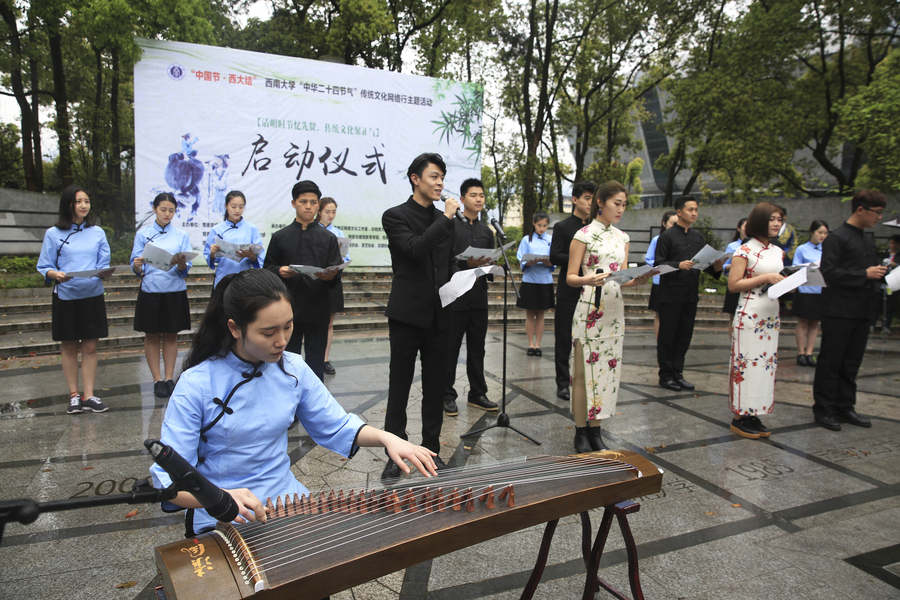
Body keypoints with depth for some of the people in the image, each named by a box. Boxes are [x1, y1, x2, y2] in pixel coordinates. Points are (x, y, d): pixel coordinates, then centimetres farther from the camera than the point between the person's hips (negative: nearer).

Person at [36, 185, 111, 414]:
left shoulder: (97, 232, 8)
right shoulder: (53, 234, 1)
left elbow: (104, 264, 6)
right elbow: (44, 267, 0)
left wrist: (104, 273, -16)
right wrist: (56, 274, -21)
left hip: (92, 296, 2)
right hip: (66, 297, -1)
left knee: (90, 347, 3)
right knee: (68, 347, 7)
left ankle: (88, 396, 9)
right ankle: (74, 395, 17)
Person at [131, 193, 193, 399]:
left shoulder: (181, 235, 5)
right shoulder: (143, 234, 4)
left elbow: (186, 269, -1)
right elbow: (136, 269, 1)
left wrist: (181, 264, -23)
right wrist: (137, 266, -22)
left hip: (175, 291, 1)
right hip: (150, 291, 0)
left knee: (171, 335, 7)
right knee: (152, 336, 5)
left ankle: (169, 378, 16)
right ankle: (157, 380, 14)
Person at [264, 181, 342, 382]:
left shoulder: (328, 238, 8)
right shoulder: (280, 237, 8)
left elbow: (337, 271, 4)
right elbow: (267, 268, 8)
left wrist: (330, 275, -18)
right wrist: (279, 271, -13)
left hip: (319, 309, 0)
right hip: (289, 307, 0)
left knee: (315, 360, 5)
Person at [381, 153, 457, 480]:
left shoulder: (443, 220, 13)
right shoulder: (395, 216, -4)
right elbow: (415, 248, -22)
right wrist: (446, 219, -17)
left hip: (438, 315, 5)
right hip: (407, 314, -5)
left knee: (436, 388, 12)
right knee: (399, 388, 4)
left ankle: (431, 449, 25)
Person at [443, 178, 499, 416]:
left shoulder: (486, 231, 17)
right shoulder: (450, 225, -2)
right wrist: (466, 264, -20)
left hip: (479, 297, 6)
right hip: (455, 297, -5)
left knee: (477, 348, 12)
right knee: (450, 348, 2)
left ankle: (477, 394, 22)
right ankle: (447, 395, 13)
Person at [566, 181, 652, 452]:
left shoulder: (622, 237, 14)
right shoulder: (584, 234, -4)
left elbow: (623, 278, 13)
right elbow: (570, 277, -6)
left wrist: (637, 280, -8)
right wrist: (588, 280, -26)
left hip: (615, 310, 6)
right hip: (590, 310, -6)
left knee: (607, 368, 7)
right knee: (584, 370, -2)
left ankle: (595, 430, 17)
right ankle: (581, 432, 9)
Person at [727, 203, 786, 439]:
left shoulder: (777, 251, 15)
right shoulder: (745, 250, -8)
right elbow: (733, 285, -12)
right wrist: (765, 278, -16)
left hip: (771, 316, 8)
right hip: (750, 315, -8)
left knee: (767, 364, 8)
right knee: (747, 363, -5)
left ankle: (754, 417, 16)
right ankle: (740, 417, 4)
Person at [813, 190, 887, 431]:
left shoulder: (868, 242, 17)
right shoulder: (836, 238, -9)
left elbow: (873, 270, 26)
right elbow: (829, 273, -18)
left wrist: (881, 272, 7)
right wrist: (865, 275, -18)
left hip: (862, 312, 8)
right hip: (839, 311, -8)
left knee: (851, 363, 12)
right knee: (831, 362, 0)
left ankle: (845, 407, 21)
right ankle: (823, 409, 8)